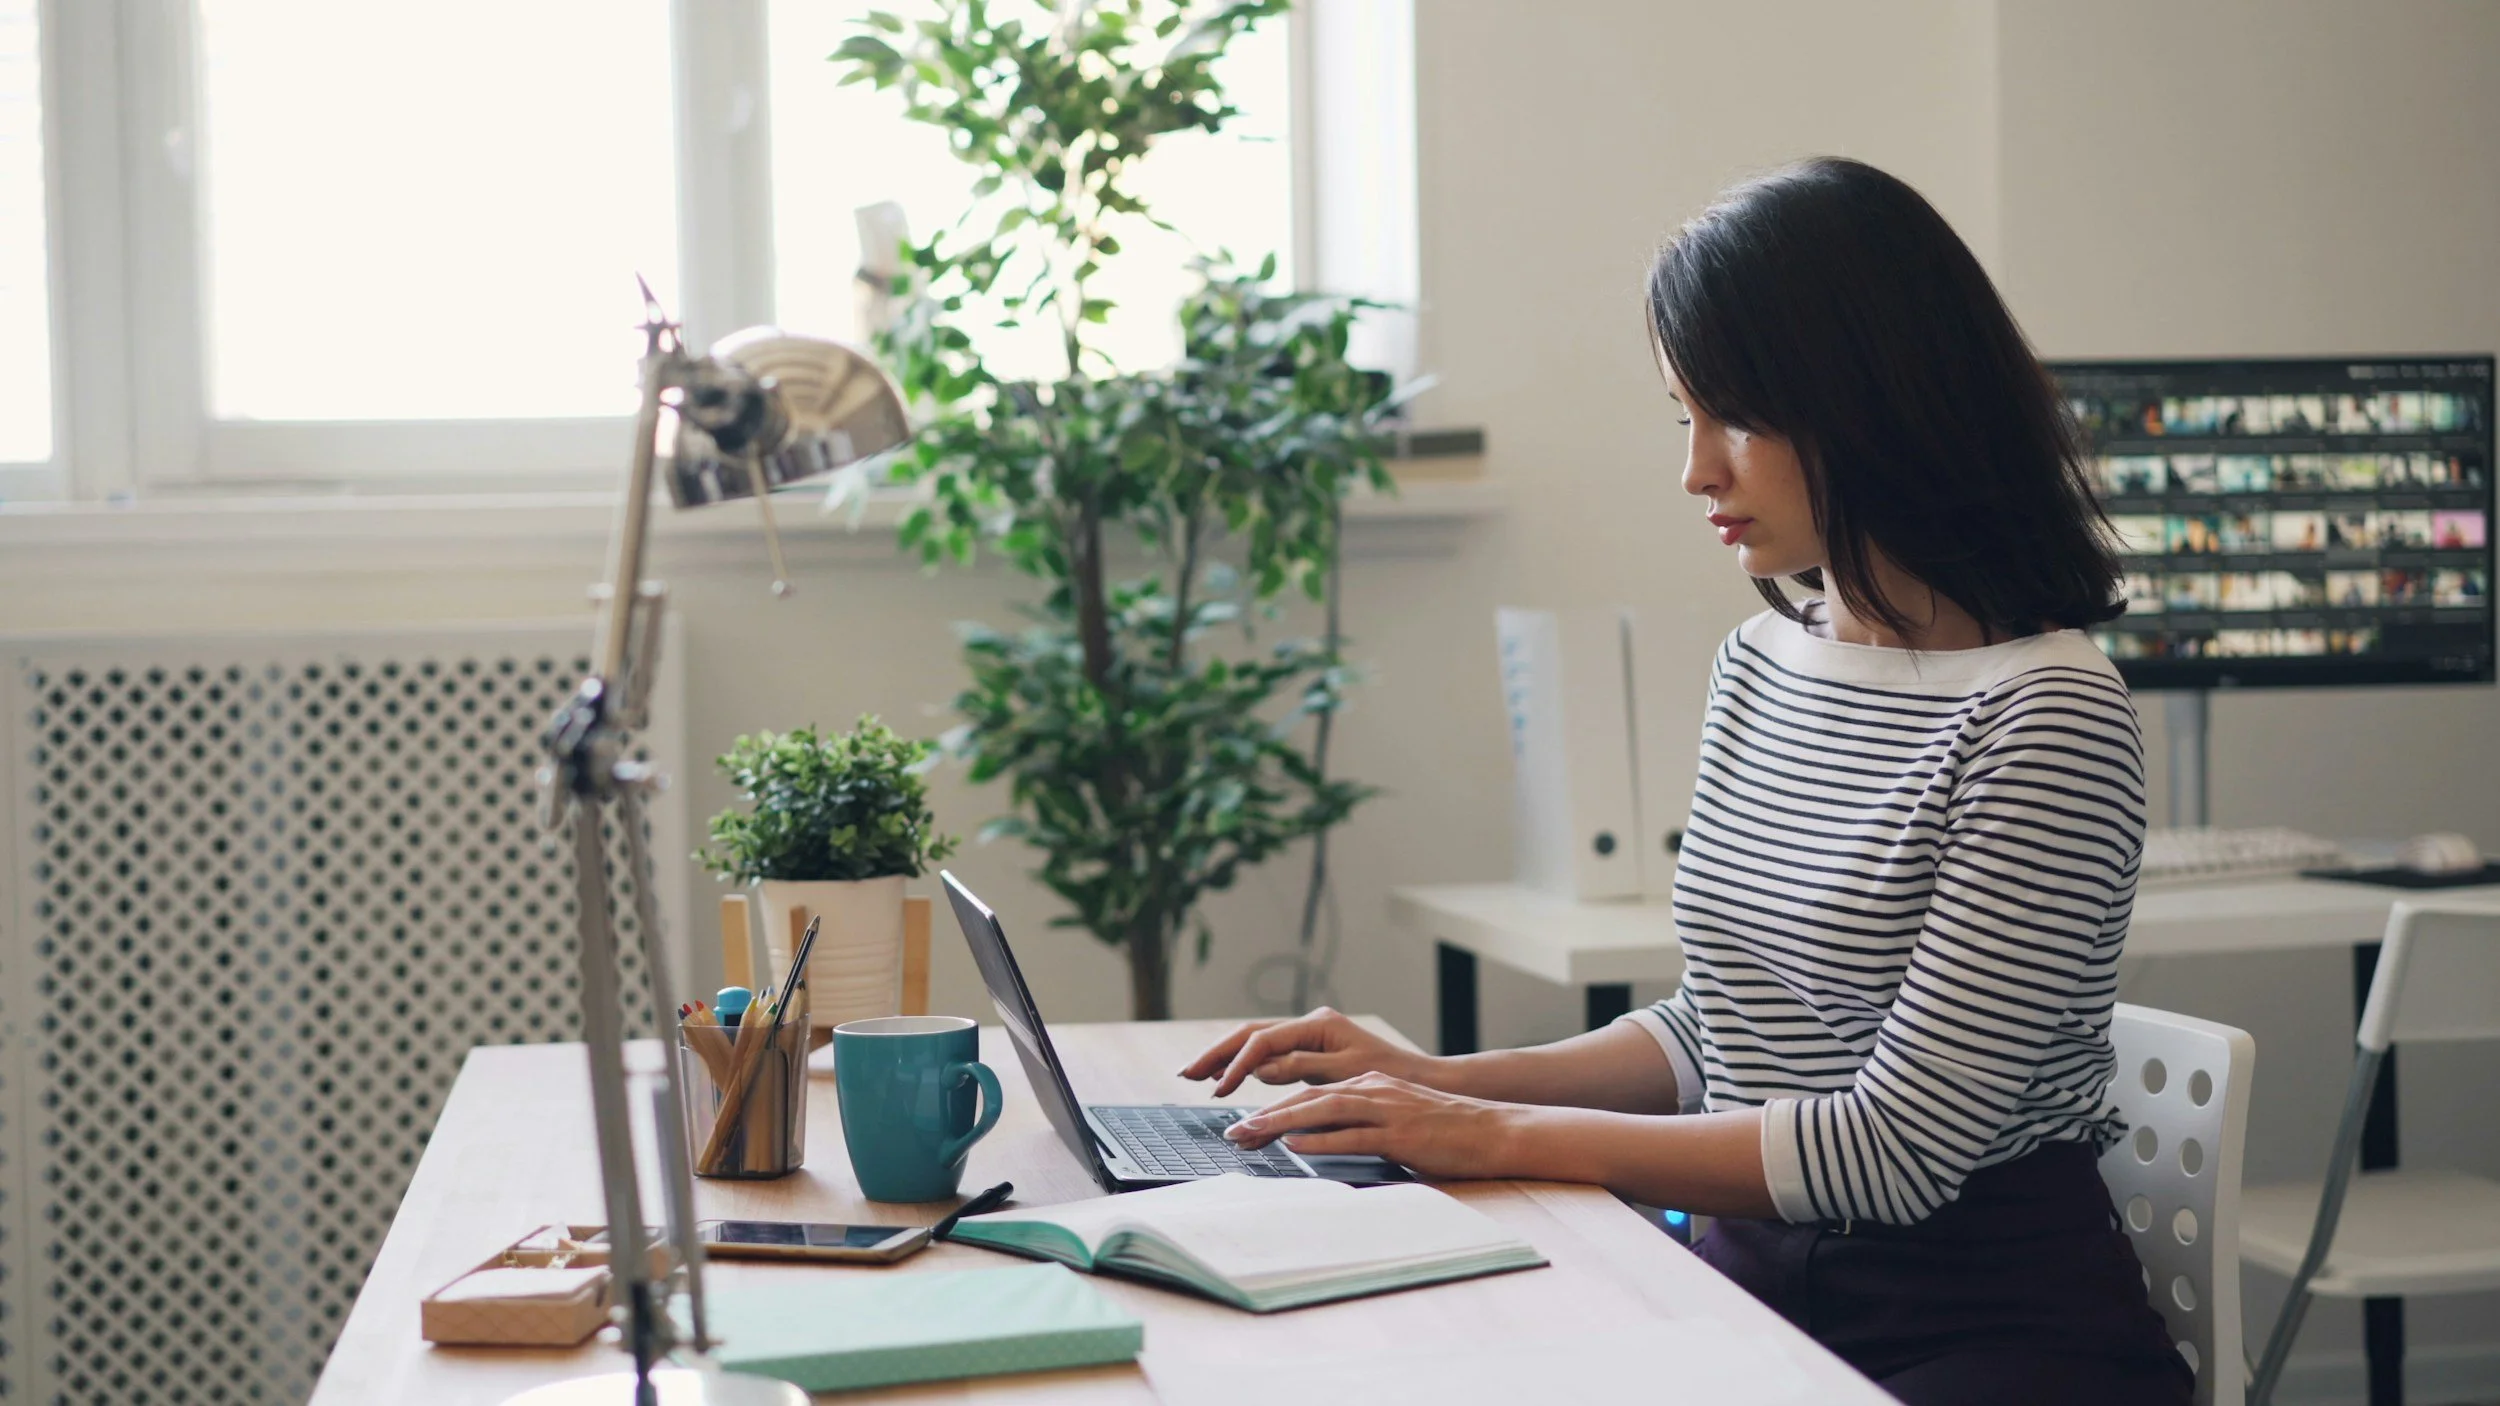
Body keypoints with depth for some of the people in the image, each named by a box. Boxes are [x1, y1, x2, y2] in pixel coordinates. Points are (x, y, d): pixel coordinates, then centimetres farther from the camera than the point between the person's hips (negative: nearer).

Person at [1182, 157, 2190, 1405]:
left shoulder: (2043, 710, -16)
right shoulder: (1759, 662, 9)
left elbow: (1901, 1148, -18)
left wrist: (1505, 1138, -16)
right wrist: (1451, 1083, 2)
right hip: (1757, 1284, 7)